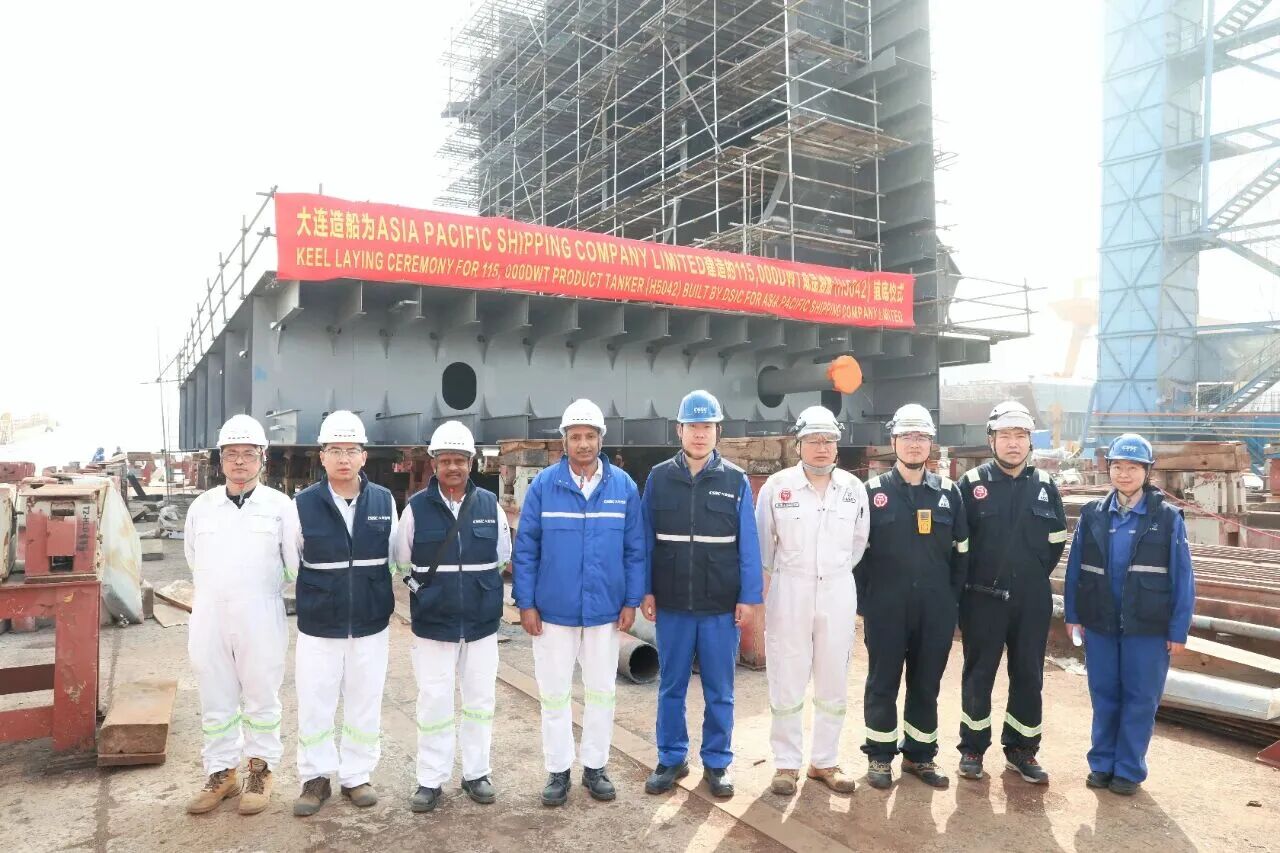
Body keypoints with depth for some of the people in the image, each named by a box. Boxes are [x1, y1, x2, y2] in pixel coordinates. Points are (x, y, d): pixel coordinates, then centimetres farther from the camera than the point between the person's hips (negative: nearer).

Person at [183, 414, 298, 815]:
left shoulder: (280, 505, -5)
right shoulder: (202, 506, 6)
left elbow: (294, 563, -1)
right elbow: (194, 559, 18)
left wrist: (263, 592, 5)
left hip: (260, 617, -3)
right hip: (209, 616, 3)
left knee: (261, 698, 9)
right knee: (215, 700, 12)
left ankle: (261, 771, 23)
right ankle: (221, 773, 26)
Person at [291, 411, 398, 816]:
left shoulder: (384, 501, -2)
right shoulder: (303, 503, -6)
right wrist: (310, 598, 6)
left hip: (371, 624, 1)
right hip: (318, 625, -1)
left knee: (365, 704, 12)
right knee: (314, 706, 8)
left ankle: (356, 775, 29)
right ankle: (316, 777, 28)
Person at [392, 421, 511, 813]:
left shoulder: (490, 505, -2)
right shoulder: (417, 507, -4)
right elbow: (402, 560, 6)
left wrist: (480, 588, 10)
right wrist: (430, 588, 8)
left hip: (482, 622, 2)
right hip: (432, 623, -1)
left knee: (480, 700, 11)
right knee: (433, 702, 5)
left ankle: (476, 773, 27)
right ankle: (430, 780, 20)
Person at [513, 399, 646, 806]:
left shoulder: (623, 486, -3)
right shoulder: (543, 485, -6)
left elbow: (635, 549, 1)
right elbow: (525, 548, -4)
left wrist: (631, 601, -1)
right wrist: (525, 603, -6)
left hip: (605, 610, 1)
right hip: (553, 609, -1)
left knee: (601, 691, 14)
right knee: (554, 693, 10)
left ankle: (595, 768, 31)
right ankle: (558, 771, 27)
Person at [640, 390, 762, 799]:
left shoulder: (735, 480, -1)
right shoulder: (659, 477, 1)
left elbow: (748, 544, -1)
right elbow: (645, 539, 3)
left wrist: (748, 597, -5)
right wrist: (645, 591, -1)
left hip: (722, 606, 0)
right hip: (671, 604, 1)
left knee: (719, 690, 10)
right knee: (671, 687, 12)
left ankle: (717, 762, 26)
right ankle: (671, 759, 27)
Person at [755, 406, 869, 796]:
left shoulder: (854, 488, 1)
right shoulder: (776, 486, -5)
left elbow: (859, 542, 12)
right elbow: (762, 544, 2)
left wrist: (838, 572, 12)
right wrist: (763, 588, 5)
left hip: (838, 593, 3)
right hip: (788, 593, -2)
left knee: (834, 683, 11)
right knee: (787, 682, 5)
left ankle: (825, 761, 25)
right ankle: (786, 763, 19)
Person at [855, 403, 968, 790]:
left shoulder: (949, 492, 6)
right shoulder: (873, 491, -1)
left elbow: (960, 552, 9)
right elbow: (857, 551, 0)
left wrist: (951, 597, 4)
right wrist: (864, 602, -3)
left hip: (936, 609, 2)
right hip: (886, 608, -2)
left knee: (927, 684, 12)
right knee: (883, 683, 8)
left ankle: (920, 755, 27)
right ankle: (879, 756, 22)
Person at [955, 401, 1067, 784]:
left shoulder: (1045, 485, 3)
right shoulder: (972, 483, -6)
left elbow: (1057, 539, 13)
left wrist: (1034, 575, 10)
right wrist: (971, 580, 2)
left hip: (1033, 601, 3)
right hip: (983, 598, -3)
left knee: (1028, 677, 11)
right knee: (979, 675, 7)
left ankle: (1021, 750, 25)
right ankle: (972, 749, 20)